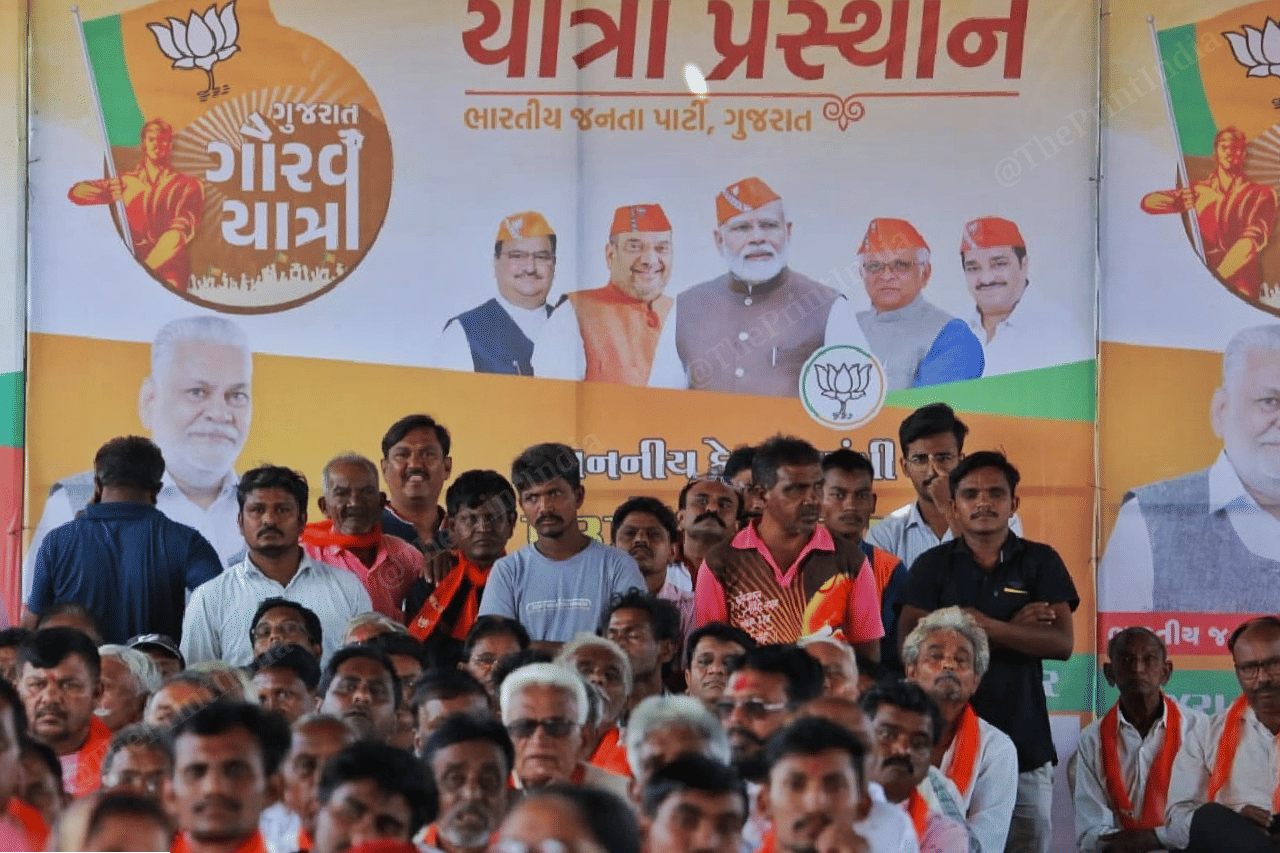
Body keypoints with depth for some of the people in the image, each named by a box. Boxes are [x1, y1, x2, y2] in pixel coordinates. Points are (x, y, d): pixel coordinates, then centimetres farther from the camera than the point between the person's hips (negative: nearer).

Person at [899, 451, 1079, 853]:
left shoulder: (1041, 562, 7)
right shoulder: (931, 566, 7)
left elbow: (1062, 643, -3)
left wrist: (987, 626, -16)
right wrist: (1014, 629, -9)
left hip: (1024, 744, 0)